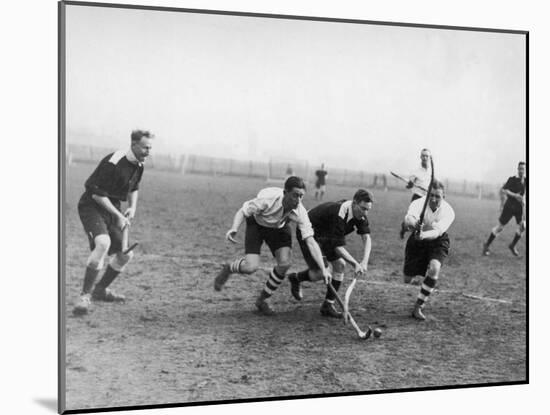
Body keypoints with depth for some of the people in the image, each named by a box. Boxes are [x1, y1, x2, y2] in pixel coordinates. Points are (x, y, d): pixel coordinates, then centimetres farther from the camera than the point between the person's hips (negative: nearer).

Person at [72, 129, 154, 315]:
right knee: (103, 243, -33)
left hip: (112, 209, 9)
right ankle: (85, 295, -24)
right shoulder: (113, 163, -24)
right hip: (92, 207, -9)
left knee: (125, 254, 7)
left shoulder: (139, 165, 4)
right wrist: (118, 215, -20)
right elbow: (97, 194, -22)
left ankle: (100, 290, 30)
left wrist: (132, 207, 4)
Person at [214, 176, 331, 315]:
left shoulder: (300, 212, -29)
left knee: (284, 263, -17)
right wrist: (234, 229, -42)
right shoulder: (267, 199, -38)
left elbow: (310, 242, -28)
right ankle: (228, 269, 19)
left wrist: (323, 269, -33)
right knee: (251, 267, -19)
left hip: (279, 227, 3)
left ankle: (262, 299, 8)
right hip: (256, 224, -3)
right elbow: (243, 211, -22)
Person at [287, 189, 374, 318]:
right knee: (319, 273, -13)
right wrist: (355, 264, -35)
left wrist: (364, 261, -31)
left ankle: (327, 306, 4)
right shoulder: (338, 214, -37)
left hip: (326, 235, 8)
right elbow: (337, 246, -34)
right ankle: (295, 278, 21)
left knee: (340, 265, -5)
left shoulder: (360, 214, -13)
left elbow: (366, 237, -16)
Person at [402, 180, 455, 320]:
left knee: (434, 268, -30)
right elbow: (409, 217, -46)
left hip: (437, 242, -1)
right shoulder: (418, 203, -24)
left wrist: (423, 235, -60)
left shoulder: (448, 211, -24)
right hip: (417, 241, 1)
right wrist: (414, 224, -70)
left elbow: (437, 231, -39)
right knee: (407, 280, 2)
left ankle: (418, 307, -16)